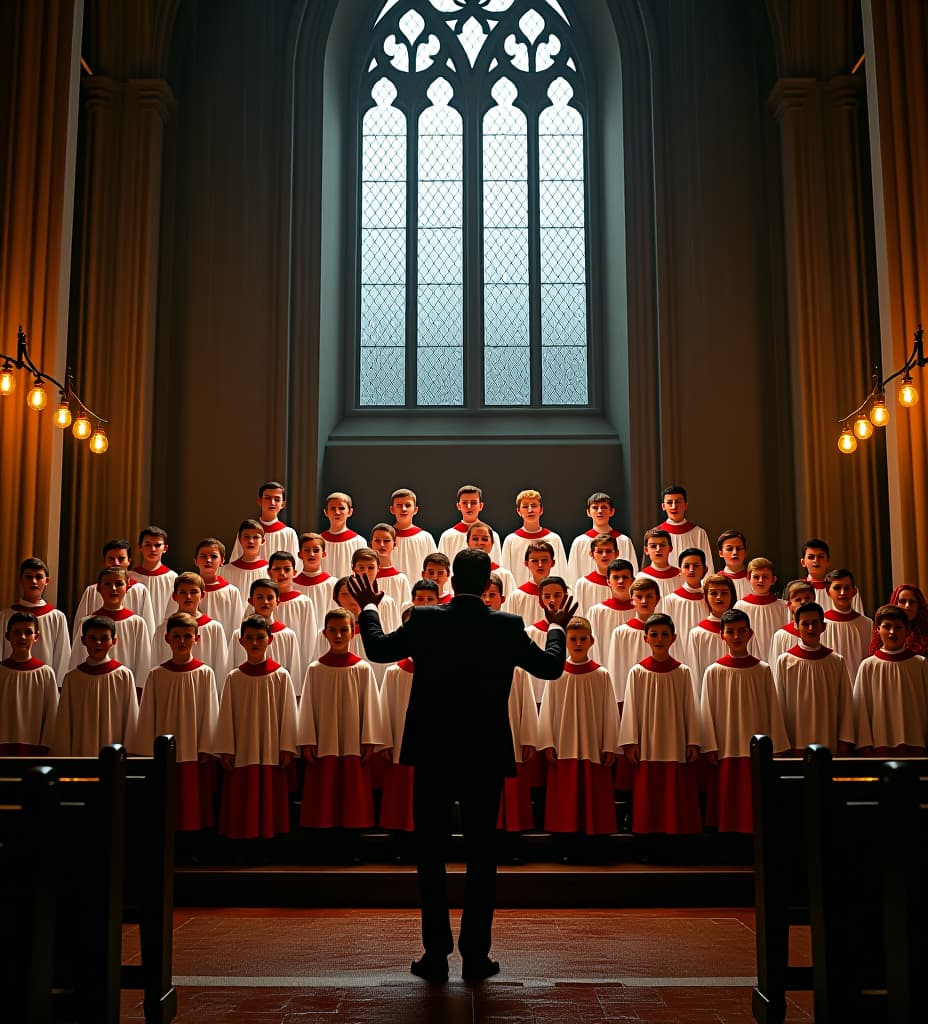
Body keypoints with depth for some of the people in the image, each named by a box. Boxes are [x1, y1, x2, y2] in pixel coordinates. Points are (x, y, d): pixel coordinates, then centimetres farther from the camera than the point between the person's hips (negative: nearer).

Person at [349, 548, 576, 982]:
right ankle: (475, 955, 11)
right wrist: (557, 629, 27)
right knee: (481, 857, 9)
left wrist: (369, 608, 27)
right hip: (486, 755, 0)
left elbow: (378, 648, 9)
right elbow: (550, 667, 8)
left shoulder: (424, 619, -6)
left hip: (433, 754, 0)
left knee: (431, 854, 9)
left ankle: (436, 953, 12)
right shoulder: (508, 626, -6)